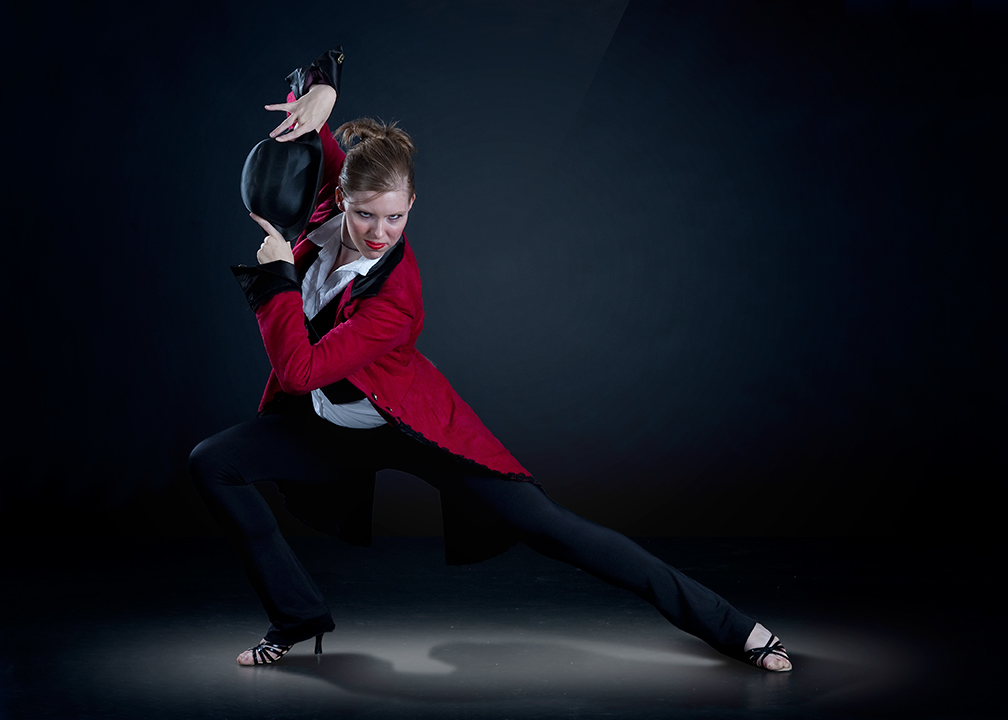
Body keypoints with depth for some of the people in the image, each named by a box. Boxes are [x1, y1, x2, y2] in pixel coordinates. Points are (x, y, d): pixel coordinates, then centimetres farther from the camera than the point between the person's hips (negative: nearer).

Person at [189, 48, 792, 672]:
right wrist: (319, 89, -28)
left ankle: (729, 627, -5)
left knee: (546, 526, -13)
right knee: (212, 463, -4)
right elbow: (314, 82, -4)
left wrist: (276, 271, -28)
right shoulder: (336, 196, -15)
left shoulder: (395, 299, -33)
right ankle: (301, 619, 8)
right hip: (329, 427, 7)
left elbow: (299, 371, -35)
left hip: (412, 427, -7)